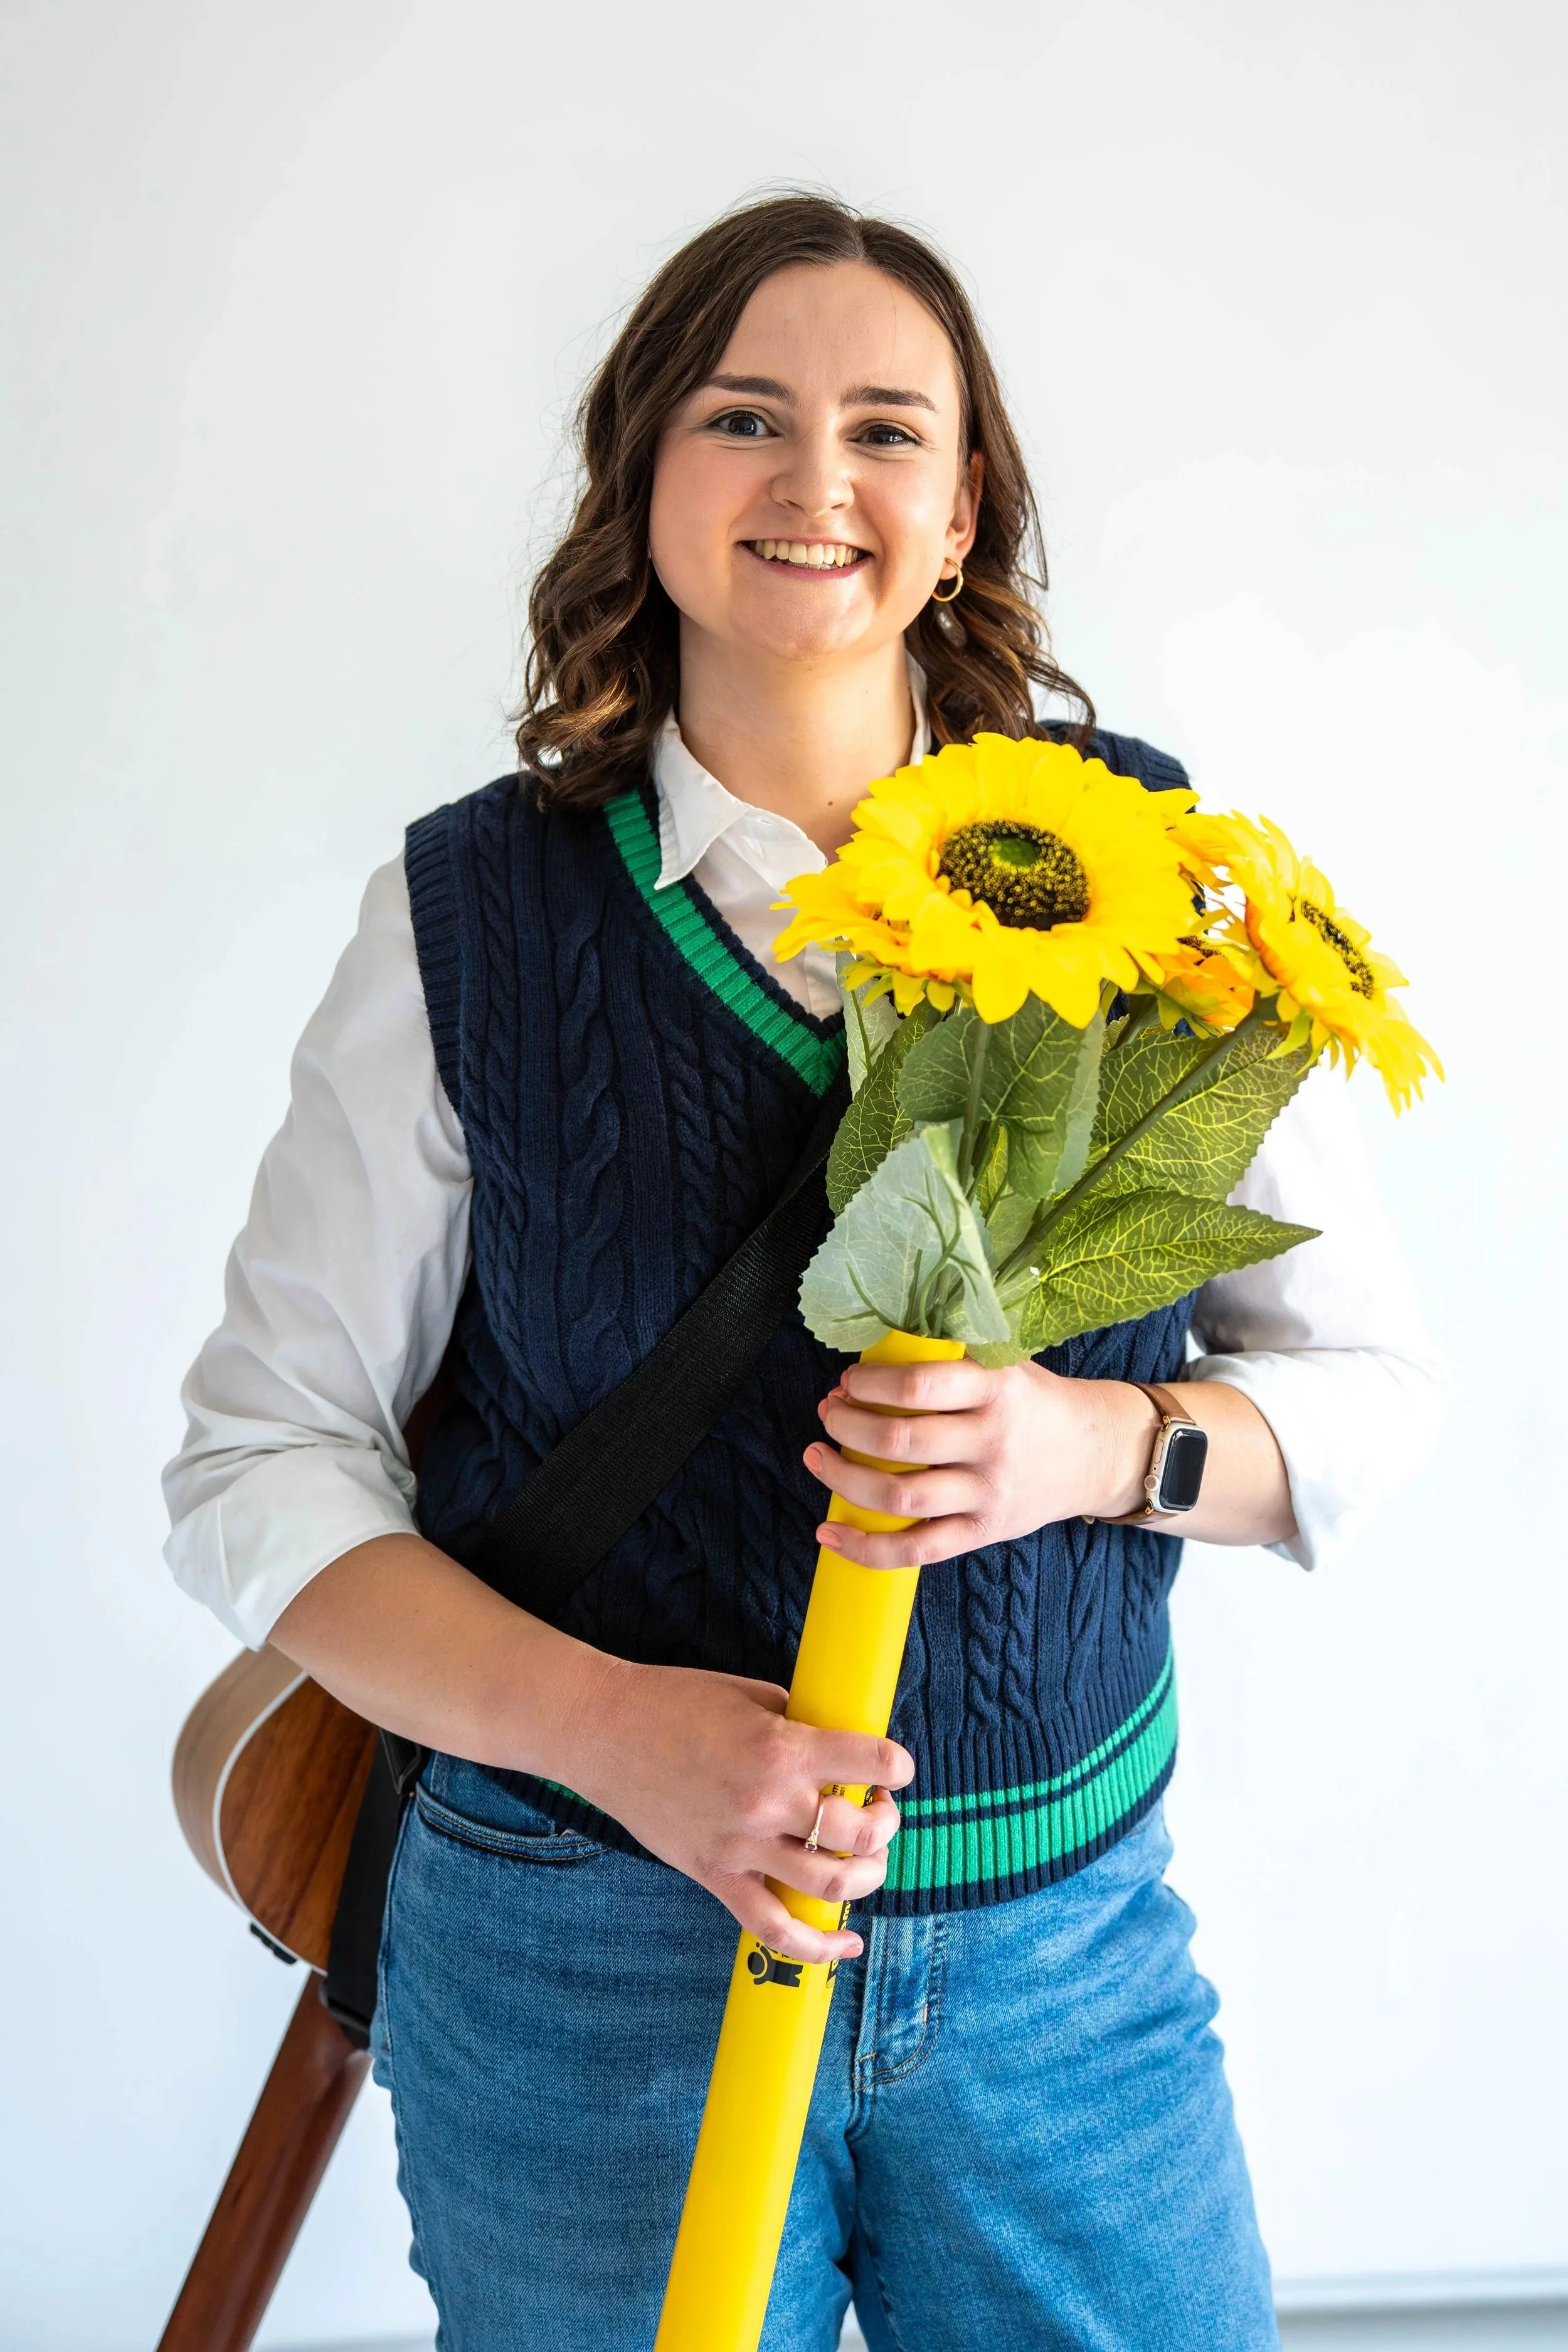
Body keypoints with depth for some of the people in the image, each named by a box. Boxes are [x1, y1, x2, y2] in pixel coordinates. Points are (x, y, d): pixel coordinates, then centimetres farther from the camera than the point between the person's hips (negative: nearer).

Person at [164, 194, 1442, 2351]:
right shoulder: (471, 912, -5)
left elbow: (1366, 1372, 2)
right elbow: (260, 1462, -2)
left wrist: (1089, 1442, -18)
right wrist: (607, 1729, -17)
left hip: (1067, 1939, 2)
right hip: (586, 1959, -1)